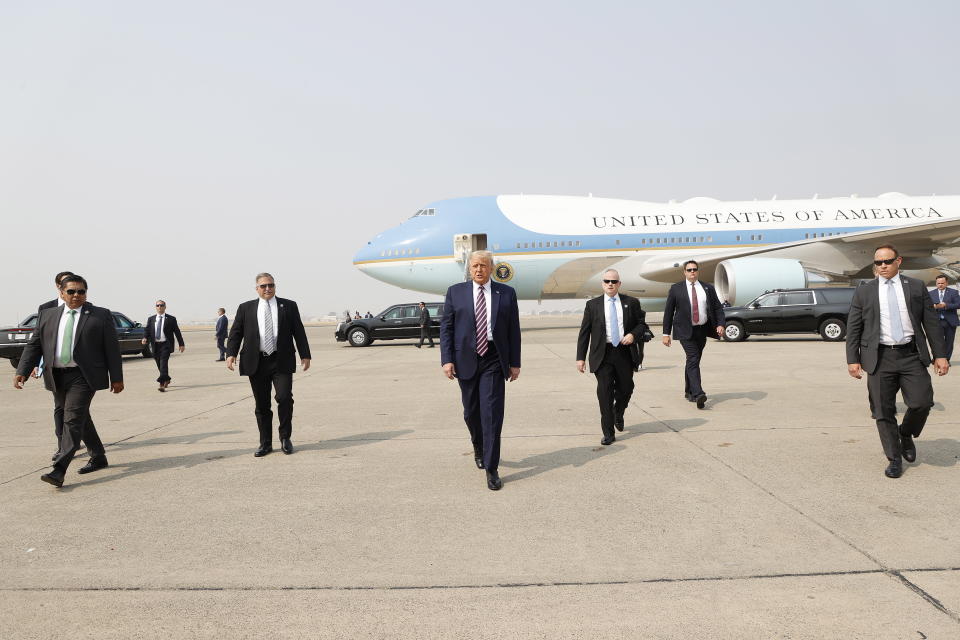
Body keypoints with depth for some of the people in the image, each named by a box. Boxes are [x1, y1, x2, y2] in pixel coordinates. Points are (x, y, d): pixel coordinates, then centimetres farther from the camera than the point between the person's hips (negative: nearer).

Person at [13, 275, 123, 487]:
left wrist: (116, 378, -3)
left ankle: (59, 470, -16)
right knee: (81, 419, 14)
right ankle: (98, 458, 28)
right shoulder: (48, 316, 11)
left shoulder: (101, 316, 0)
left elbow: (112, 348, 0)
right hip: (57, 377, 5)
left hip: (83, 376, -5)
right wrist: (22, 372, -4)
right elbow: (34, 346, 9)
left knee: (73, 420, -13)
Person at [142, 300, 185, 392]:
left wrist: (181, 344, 3)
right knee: (159, 365, 12)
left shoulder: (171, 319, 2)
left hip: (165, 344, -4)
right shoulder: (151, 319, 12)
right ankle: (166, 380, 34)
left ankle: (162, 384, -22)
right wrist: (145, 338, -13)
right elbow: (147, 330, 9)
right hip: (155, 345, 4)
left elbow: (177, 332, 4)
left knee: (163, 363, -16)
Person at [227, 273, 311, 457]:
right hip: (256, 363, 1)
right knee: (261, 405, 6)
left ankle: (285, 438, 8)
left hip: (281, 361, -1)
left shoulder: (289, 306, 8)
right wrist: (231, 354, -6)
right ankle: (265, 443, 17)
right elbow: (235, 332, 8)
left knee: (285, 398, -11)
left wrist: (305, 355, 2)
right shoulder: (246, 308, 11)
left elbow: (299, 331, 7)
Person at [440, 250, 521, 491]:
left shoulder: (506, 293, 5)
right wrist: (447, 360, -6)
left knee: (492, 414, -7)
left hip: (493, 361, -1)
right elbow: (446, 327, 3)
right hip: (466, 360, 1)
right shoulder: (455, 292, 5)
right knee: (471, 412, 12)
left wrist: (515, 362, 2)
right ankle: (478, 447, 42)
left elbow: (514, 330, 5)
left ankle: (491, 469, 0)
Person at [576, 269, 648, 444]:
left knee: (626, 389, 9)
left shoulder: (631, 303, 6)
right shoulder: (593, 305, 4)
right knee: (605, 392, -4)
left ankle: (618, 415, 42)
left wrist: (633, 334, -9)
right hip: (603, 354, -1)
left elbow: (641, 323, 13)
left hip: (625, 353, 2)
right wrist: (580, 357, -3)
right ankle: (608, 433, 4)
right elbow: (584, 332, 3)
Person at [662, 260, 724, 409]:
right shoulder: (676, 289, 1)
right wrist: (666, 333, -3)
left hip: (702, 330, 4)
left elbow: (718, 307, 9)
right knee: (693, 360, -16)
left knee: (693, 361, 13)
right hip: (685, 331, -4)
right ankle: (698, 394, -25)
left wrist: (720, 324, -8)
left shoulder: (708, 288, 10)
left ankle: (689, 391, 27)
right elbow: (668, 312, 2)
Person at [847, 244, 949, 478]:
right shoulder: (863, 292, 7)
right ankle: (894, 459, 15)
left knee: (922, 402, -11)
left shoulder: (916, 287, 9)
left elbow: (931, 322, 8)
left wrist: (940, 355, 3)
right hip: (879, 358, 0)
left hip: (911, 356, 1)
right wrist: (852, 359, -1)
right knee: (883, 412, 0)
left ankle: (906, 434, 21)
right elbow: (853, 328, 6)